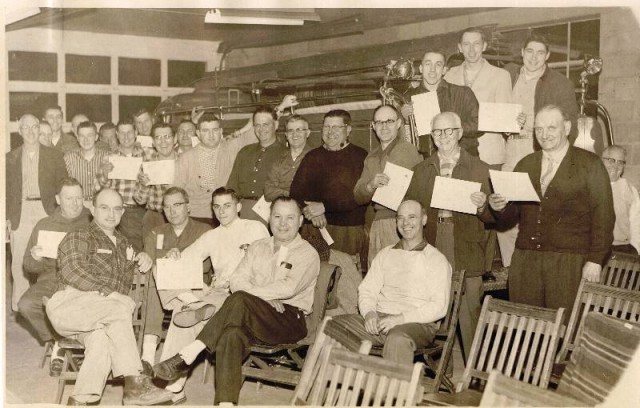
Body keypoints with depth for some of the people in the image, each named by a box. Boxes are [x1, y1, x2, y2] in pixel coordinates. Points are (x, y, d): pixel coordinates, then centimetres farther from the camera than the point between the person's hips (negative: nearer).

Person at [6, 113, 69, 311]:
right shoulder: (10, 158, 12)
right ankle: (19, 307, 6)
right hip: (20, 212, 1)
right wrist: (7, 217, 3)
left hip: (46, 211, -1)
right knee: (19, 261, -2)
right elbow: (7, 190, 12)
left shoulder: (54, 155, 9)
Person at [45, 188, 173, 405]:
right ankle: (134, 383, -36)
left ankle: (81, 399, -35)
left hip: (99, 317, 5)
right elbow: (72, 272, -11)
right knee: (118, 308, -33)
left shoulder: (122, 243, 26)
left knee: (101, 336, -32)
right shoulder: (78, 238, 5)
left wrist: (142, 257, 17)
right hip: (70, 305, -5)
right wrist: (108, 293, -20)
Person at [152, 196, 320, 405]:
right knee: (231, 335, -32)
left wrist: (251, 292, -11)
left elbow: (288, 288, -14)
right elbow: (236, 280, 7)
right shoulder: (258, 247, 20)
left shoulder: (308, 254, 3)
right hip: (253, 319, 4)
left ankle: (187, 356, -31)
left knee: (239, 301, -32)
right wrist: (266, 299, -11)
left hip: (290, 320, -4)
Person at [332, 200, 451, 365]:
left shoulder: (437, 260, 5)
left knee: (398, 338, -40)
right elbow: (366, 290, 16)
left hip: (417, 323, -4)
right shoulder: (385, 254, 21)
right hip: (378, 319, 5)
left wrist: (401, 318, -17)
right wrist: (369, 313, -7)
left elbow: (439, 306, -5)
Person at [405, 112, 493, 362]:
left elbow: (491, 217, 4)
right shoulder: (420, 171, 14)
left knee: (470, 318, -3)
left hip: (467, 257, -2)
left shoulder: (479, 169, 6)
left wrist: (482, 207, -17)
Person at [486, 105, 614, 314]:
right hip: (525, 260, 4)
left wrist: (595, 260, -9)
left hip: (569, 262, -3)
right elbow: (512, 215, 16)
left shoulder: (590, 165, 3)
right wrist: (500, 206, -6)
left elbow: (603, 216, -2)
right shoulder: (525, 165, 15)